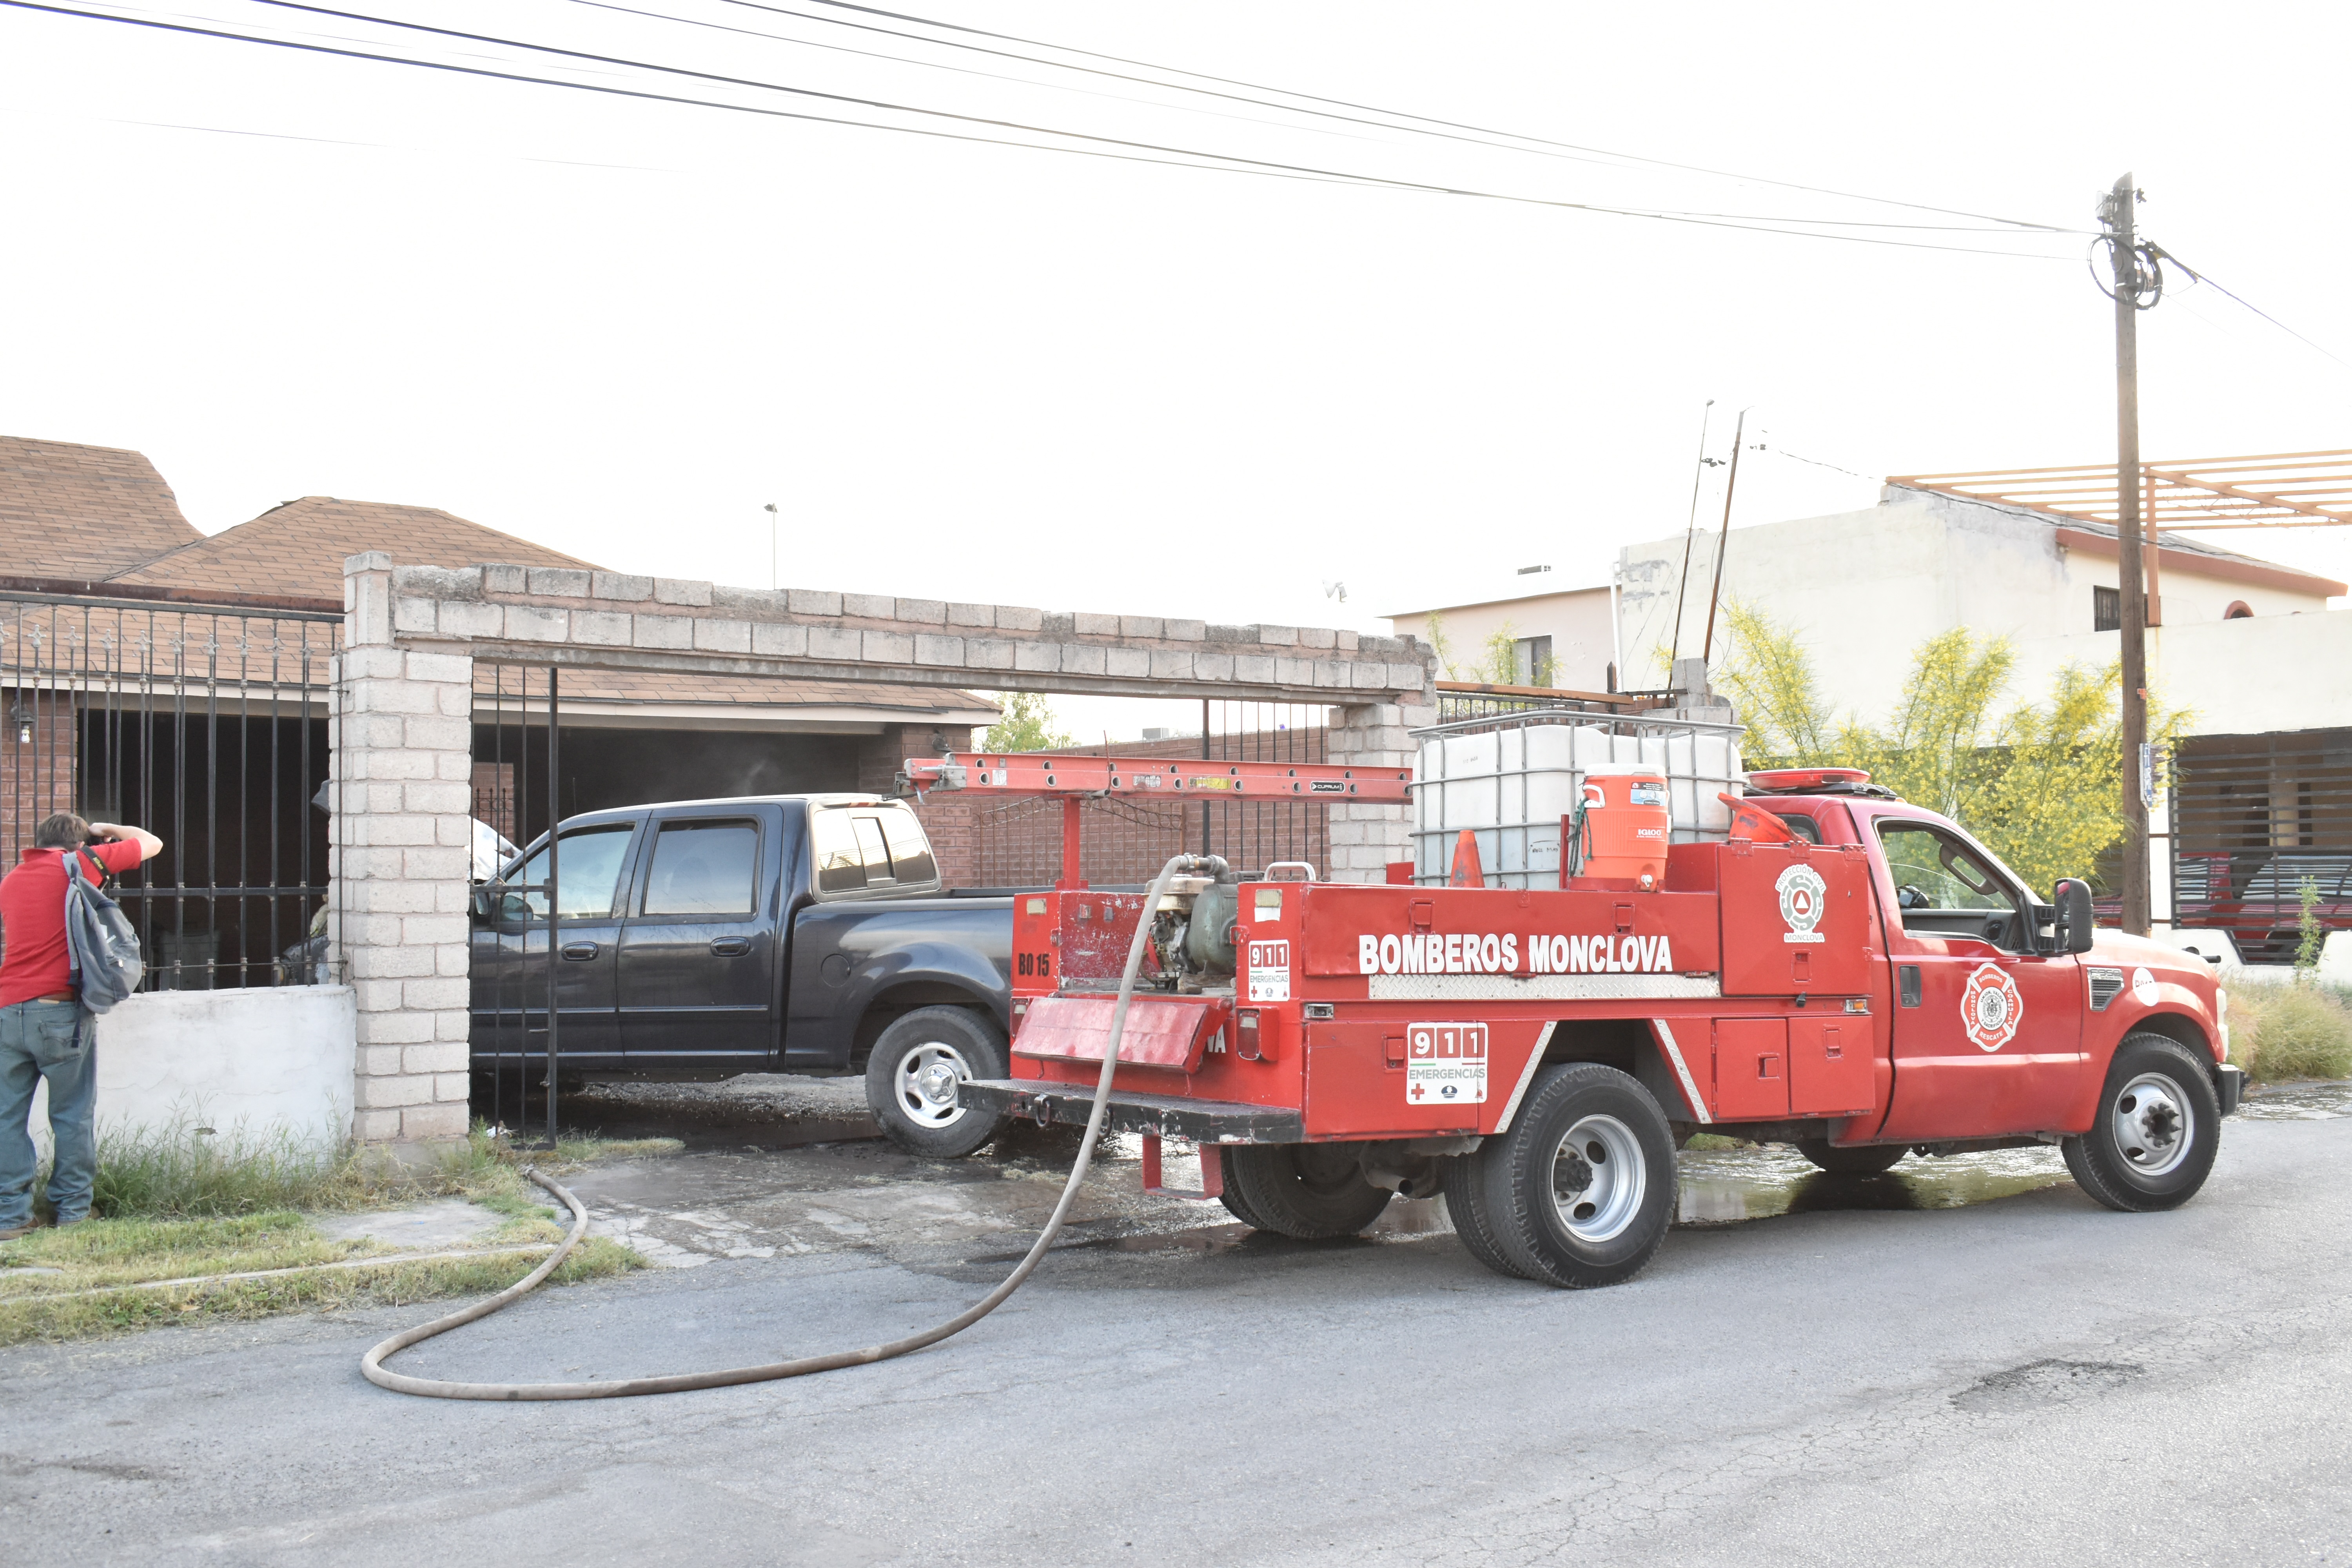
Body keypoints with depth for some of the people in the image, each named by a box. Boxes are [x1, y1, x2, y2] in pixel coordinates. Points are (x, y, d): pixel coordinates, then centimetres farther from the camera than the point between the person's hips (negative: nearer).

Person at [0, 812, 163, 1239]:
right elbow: (151, 843, 7)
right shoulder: (80, 864, 0)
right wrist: (106, 831, 25)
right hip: (60, 1011, -4)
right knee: (72, 1115, 5)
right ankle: (73, 1211, 10)